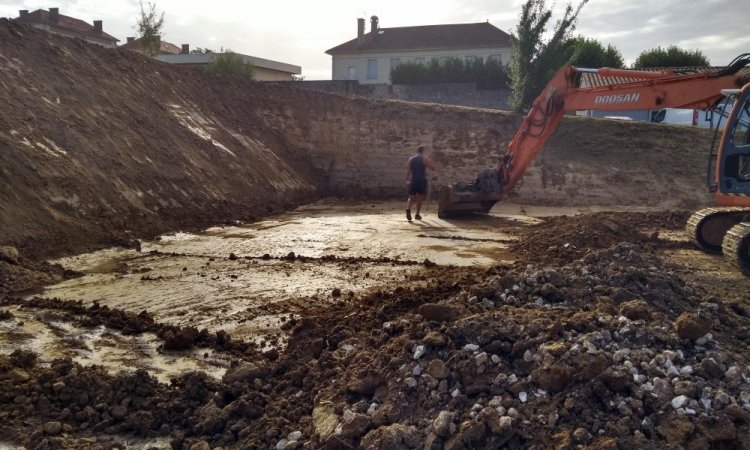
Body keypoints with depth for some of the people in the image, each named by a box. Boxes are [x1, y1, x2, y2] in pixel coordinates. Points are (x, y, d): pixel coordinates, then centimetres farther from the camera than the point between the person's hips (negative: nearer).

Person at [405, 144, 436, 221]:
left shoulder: (411, 159, 7)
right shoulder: (425, 159, -4)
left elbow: (408, 171, 3)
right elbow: (433, 168, -8)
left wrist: (407, 180, 10)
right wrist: (431, 163, 11)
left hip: (413, 181, 3)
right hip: (422, 181, -3)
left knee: (411, 198, 7)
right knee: (420, 198, 8)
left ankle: (408, 209, -21)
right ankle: (417, 214, 9)